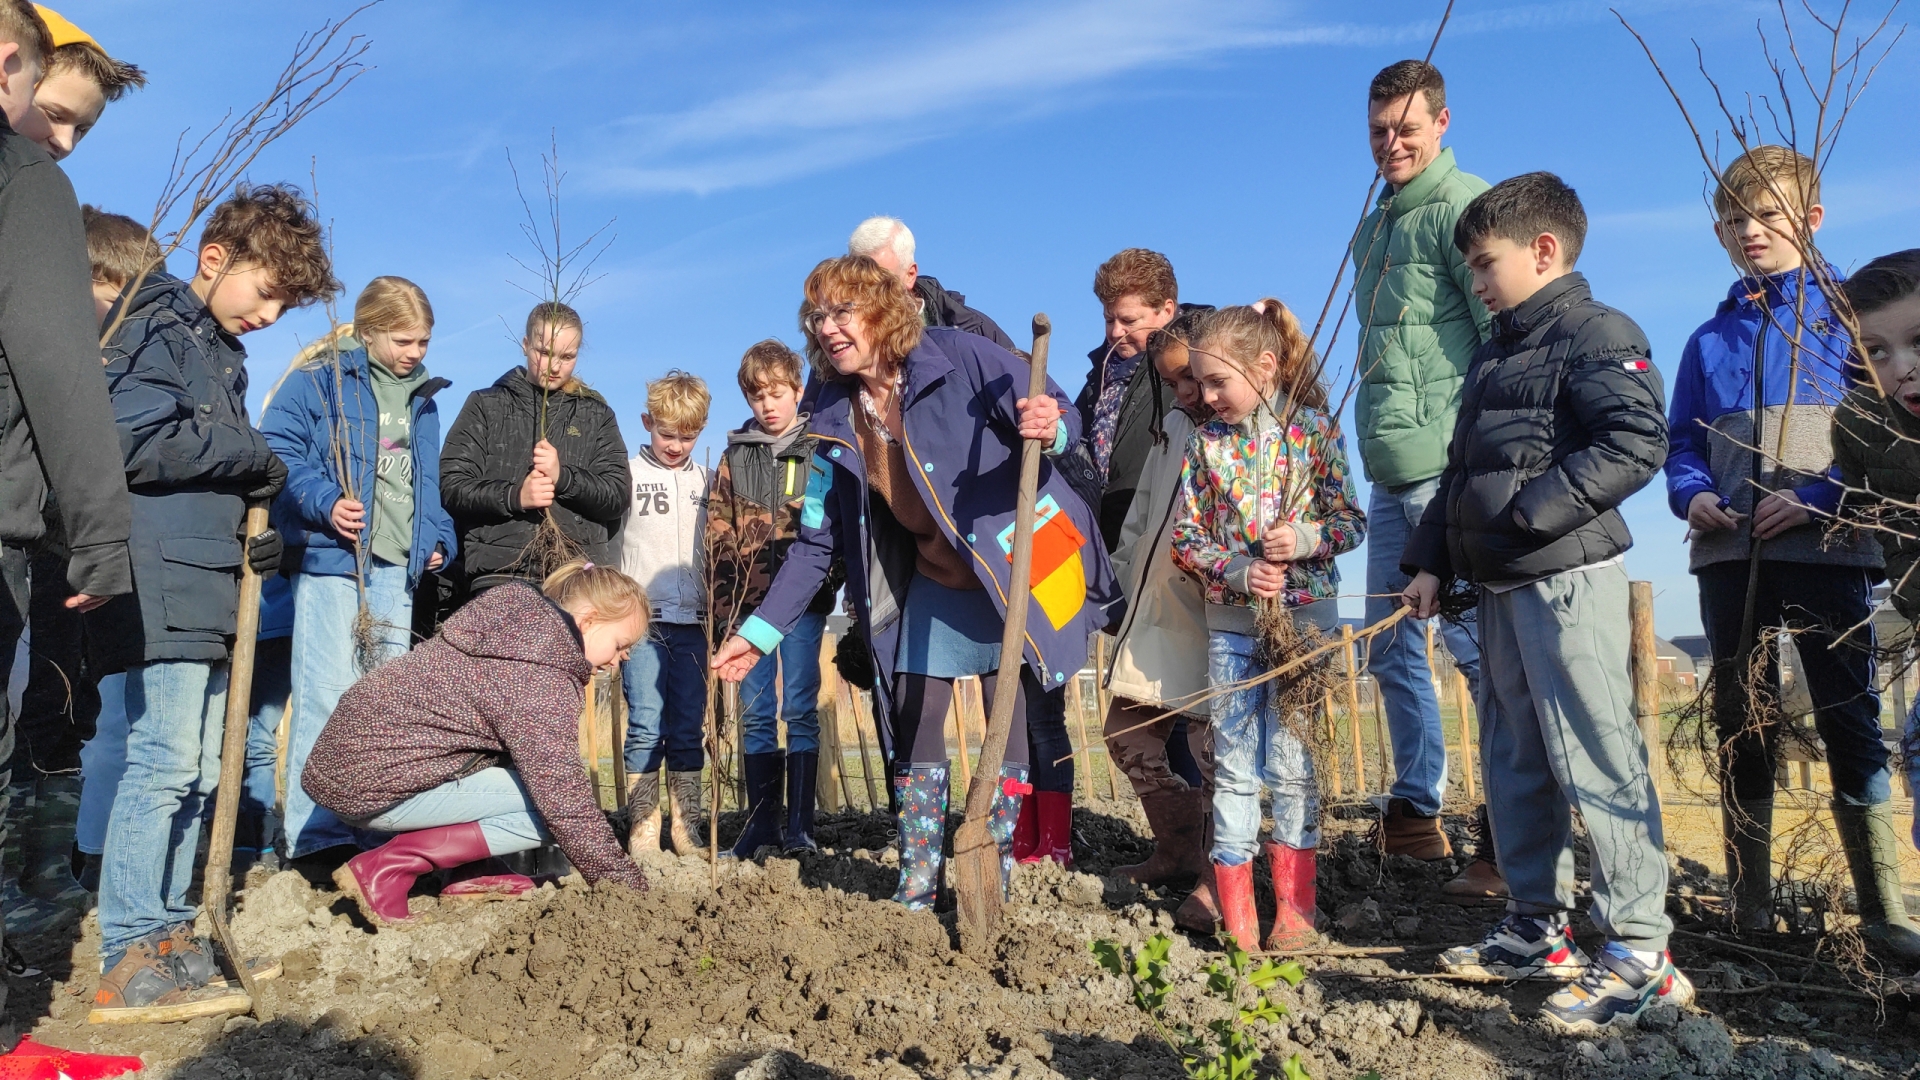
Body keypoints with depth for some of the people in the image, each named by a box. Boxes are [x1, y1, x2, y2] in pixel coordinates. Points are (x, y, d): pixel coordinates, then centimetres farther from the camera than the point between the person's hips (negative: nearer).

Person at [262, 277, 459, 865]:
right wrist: (325, 503, -22)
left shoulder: (422, 397, 18)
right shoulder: (320, 380, -2)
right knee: (328, 694, -9)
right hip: (333, 558, -6)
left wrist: (439, 538, 11)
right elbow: (276, 451, -9)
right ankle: (315, 833, -2)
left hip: (398, 566, 7)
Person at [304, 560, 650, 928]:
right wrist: (628, 886, -10)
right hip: (371, 781, -9)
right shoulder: (541, 680, -22)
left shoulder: (523, 622, 4)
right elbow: (567, 803, -21)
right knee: (550, 807, -14)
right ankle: (386, 866, -12)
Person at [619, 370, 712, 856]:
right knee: (645, 726, -4)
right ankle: (642, 829, 3)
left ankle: (686, 828, 11)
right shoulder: (627, 475, 5)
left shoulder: (706, 482, 14)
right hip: (641, 620, -2)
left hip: (693, 622, 3)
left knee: (689, 730, 4)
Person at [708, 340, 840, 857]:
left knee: (800, 711, 0)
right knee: (755, 715, 6)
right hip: (748, 601, 3)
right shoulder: (735, 456, 11)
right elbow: (717, 533, 9)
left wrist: (830, 580, -9)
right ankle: (761, 822, 14)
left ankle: (800, 825, 7)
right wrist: (722, 606, 1)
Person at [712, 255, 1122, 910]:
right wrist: (760, 631, 0)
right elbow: (817, 542, 5)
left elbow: (1063, 421, -15)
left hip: (1014, 572, -5)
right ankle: (916, 890, 19)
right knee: (915, 731, 5)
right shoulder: (837, 421, 1)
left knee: (1007, 731, -1)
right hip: (933, 587, 5)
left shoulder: (960, 359, -15)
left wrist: (1049, 430, -40)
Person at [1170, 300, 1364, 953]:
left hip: (1305, 614, -2)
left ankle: (1294, 908, 16)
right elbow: (1185, 536, 2)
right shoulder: (1205, 442, 3)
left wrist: (1305, 538, -20)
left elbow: (1351, 521, -1)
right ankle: (1235, 917, 14)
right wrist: (1240, 572, -13)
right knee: (1233, 764, 5)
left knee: (1293, 762, 2)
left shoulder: (1314, 428, -2)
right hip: (1230, 619, 2)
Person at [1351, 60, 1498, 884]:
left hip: (1449, 467, -9)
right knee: (1389, 644, 13)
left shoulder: (1462, 206, -6)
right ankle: (1414, 814, 25)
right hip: (1390, 472, 9)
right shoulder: (1375, 225, 21)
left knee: (1474, 640, -7)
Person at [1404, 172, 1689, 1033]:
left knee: (1595, 758, -8)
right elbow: (1461, 469, 22)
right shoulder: (1495, 351, 20)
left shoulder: (1597, 333, -6)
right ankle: (1536, 928, 24)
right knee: (1513, 760, 13)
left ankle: (1640, 954, 1)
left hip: (1567, 580, -9)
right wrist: (1429, 561, 16)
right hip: (1500, 584, 9)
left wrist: (1531, 511, -21)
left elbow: (1638, 443, -19)